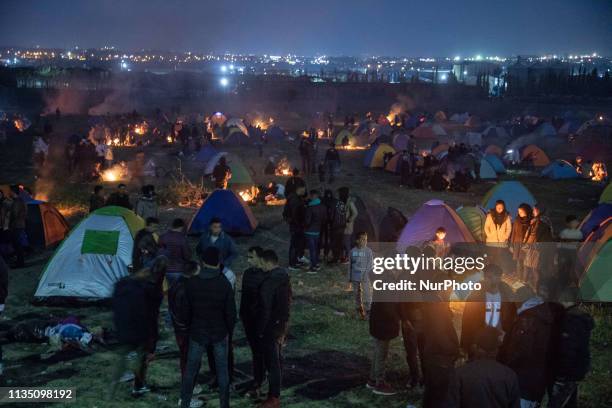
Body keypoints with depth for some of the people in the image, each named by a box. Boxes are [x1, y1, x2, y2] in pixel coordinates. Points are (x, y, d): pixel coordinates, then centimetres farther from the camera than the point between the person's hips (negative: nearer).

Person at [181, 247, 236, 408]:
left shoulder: (192, 283, -13)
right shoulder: (225, 284, -16)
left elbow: (187, 308, -3)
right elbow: (231, 313, -11)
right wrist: (229, 329, 6)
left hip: (197, 332, 1)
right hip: (219, 333, -1)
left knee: (191, 369, 16)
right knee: (222, 370, 13)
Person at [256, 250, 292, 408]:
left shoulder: (269, 282, -24)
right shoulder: (285, 276, 4)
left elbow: (265, 309, -22)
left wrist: (260, 330, -13)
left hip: (271, 327, -9)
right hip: (282, 324, 9)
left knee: (272, 362, -1)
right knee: (277, 359, 19)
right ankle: (276, 391, 32)